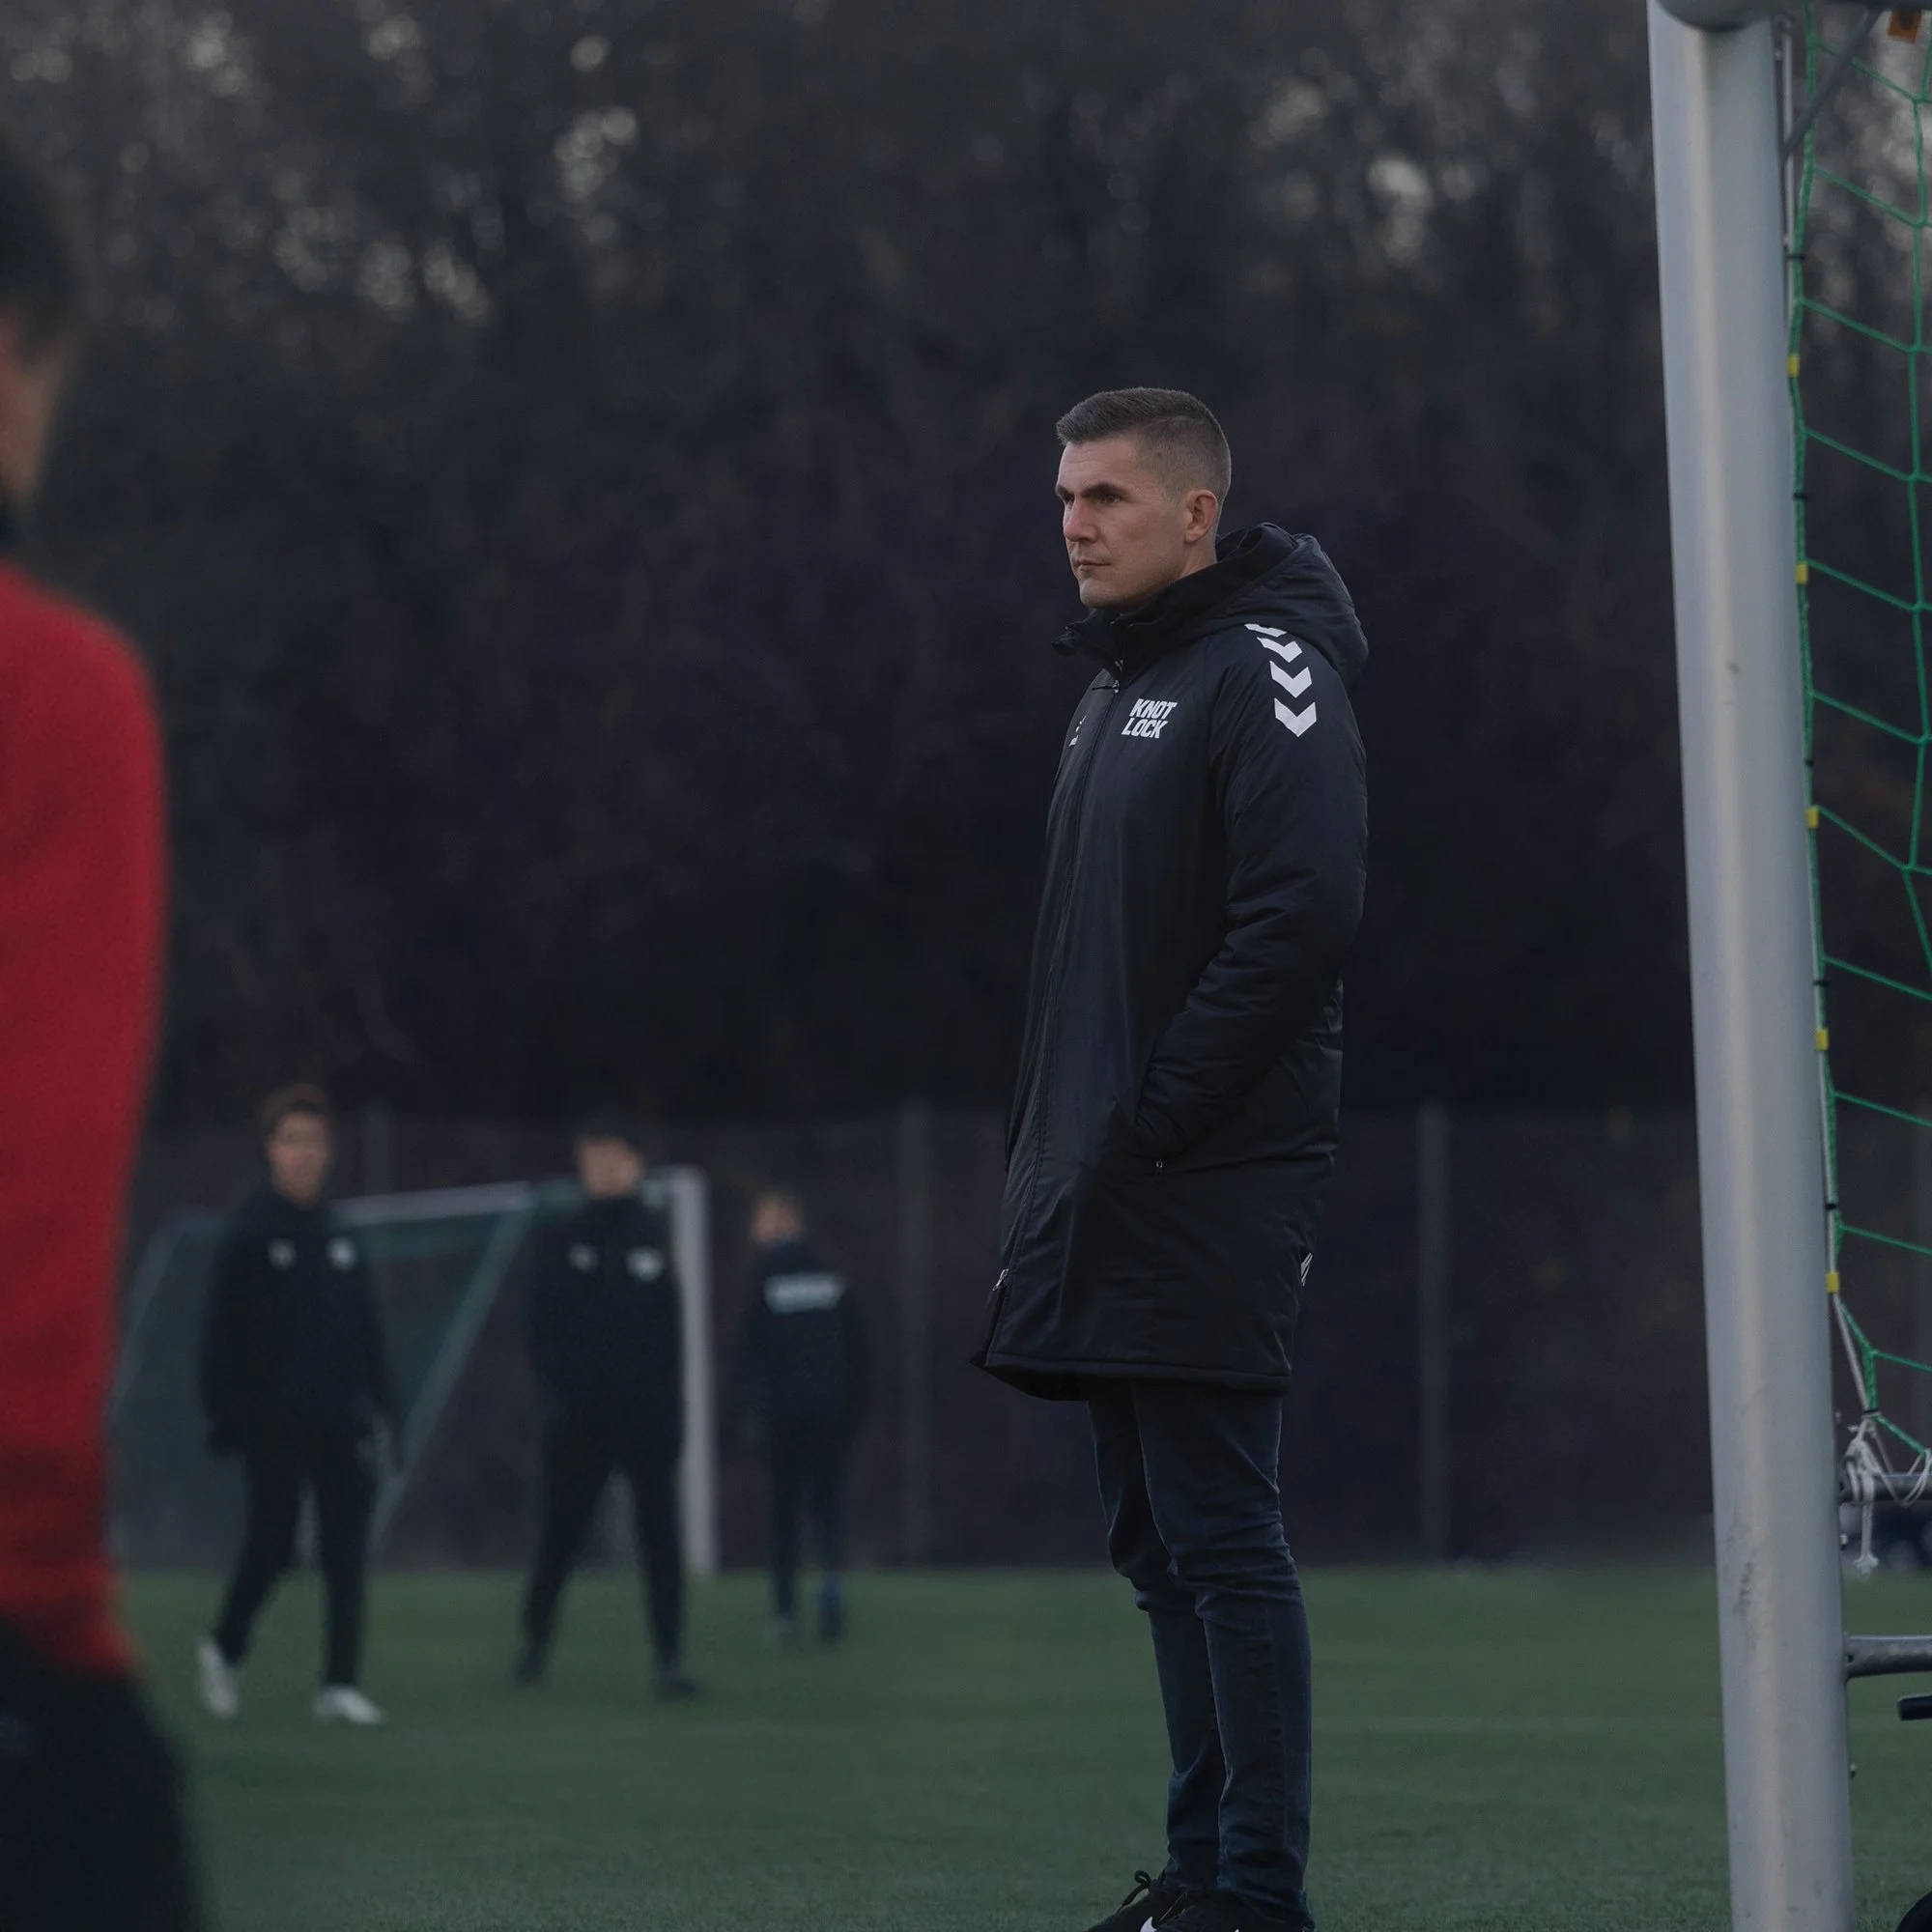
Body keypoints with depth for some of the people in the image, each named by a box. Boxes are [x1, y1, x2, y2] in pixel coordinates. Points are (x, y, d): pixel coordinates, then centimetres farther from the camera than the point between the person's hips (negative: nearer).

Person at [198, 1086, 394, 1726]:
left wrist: (377, 1405, 8)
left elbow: (369, 1331, 14)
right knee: (270, 1545, 1)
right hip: (274, 1425, -4)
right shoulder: (248, 1235, -4)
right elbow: (221, 1334, -6)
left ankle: (341, 1685, -1)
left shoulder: (341, 1238, 10)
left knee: (347, 1553, -2)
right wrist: (226, 1420, -10)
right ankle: (224, 1647, 26)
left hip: (341, 1423, 4)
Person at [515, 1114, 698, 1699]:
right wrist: (555, 1393, -7)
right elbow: (542, 1327, 4)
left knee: (659, 1534, -3)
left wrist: (671, 1404, -2)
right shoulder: (562, 1242, 5)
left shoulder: (659, 1237, 5)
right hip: (580, 1418, 0)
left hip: (648, 1413, 0)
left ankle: (669, 1657, -1)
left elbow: (675, 1327, 4)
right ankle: (535, 1637, 24)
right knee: (560, 1532, 6)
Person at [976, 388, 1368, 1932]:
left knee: (1221, 1536, -10)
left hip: (1210, 1200, -9)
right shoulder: (1118, 690, 20)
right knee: (1161, 1544, 11)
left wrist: (1150, 1121, -19)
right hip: (1107, 1206, 9)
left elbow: (1303, 915, -20)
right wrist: (1055, 1141, 12)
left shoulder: (1266, 672, -9)